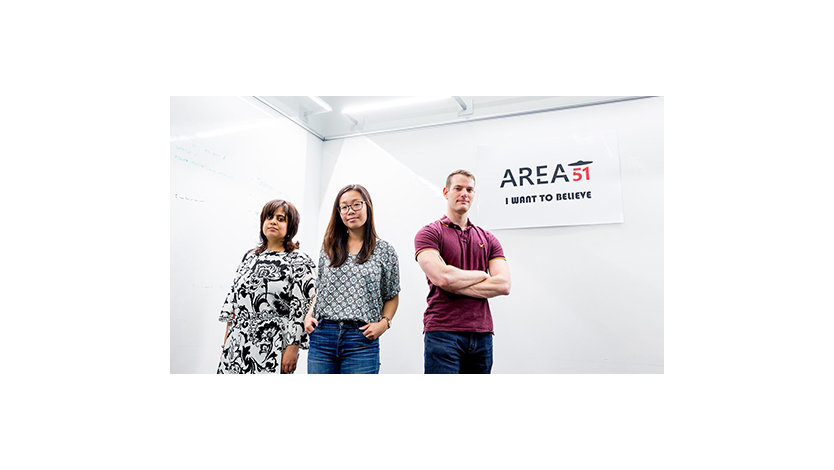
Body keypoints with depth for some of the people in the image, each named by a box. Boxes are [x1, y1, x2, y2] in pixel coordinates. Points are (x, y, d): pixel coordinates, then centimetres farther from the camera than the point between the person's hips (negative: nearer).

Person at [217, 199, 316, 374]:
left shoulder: (300, 261, -6)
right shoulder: (250, 256, 13)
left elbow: (302, 308, -11)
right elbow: (233, 295, 16)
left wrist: (292, 348, -15)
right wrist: (227, 336, 14)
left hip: (272, 346, -5)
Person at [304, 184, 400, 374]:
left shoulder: (384, 250, 3)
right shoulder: (329, 248, 11)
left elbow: (392, 296, 9)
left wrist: (384, 322, -7)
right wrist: (309, 314, 3)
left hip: (362, 339, -2)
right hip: (322, 335, 3)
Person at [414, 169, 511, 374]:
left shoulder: (488, 239, 15)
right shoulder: (429, 233, 1)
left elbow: (504, 285, 1)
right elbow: (442, 276, -16)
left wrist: (456, 285, -8)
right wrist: (481, 275, 0)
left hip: (482, 334, 5)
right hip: (442, 332, -4)